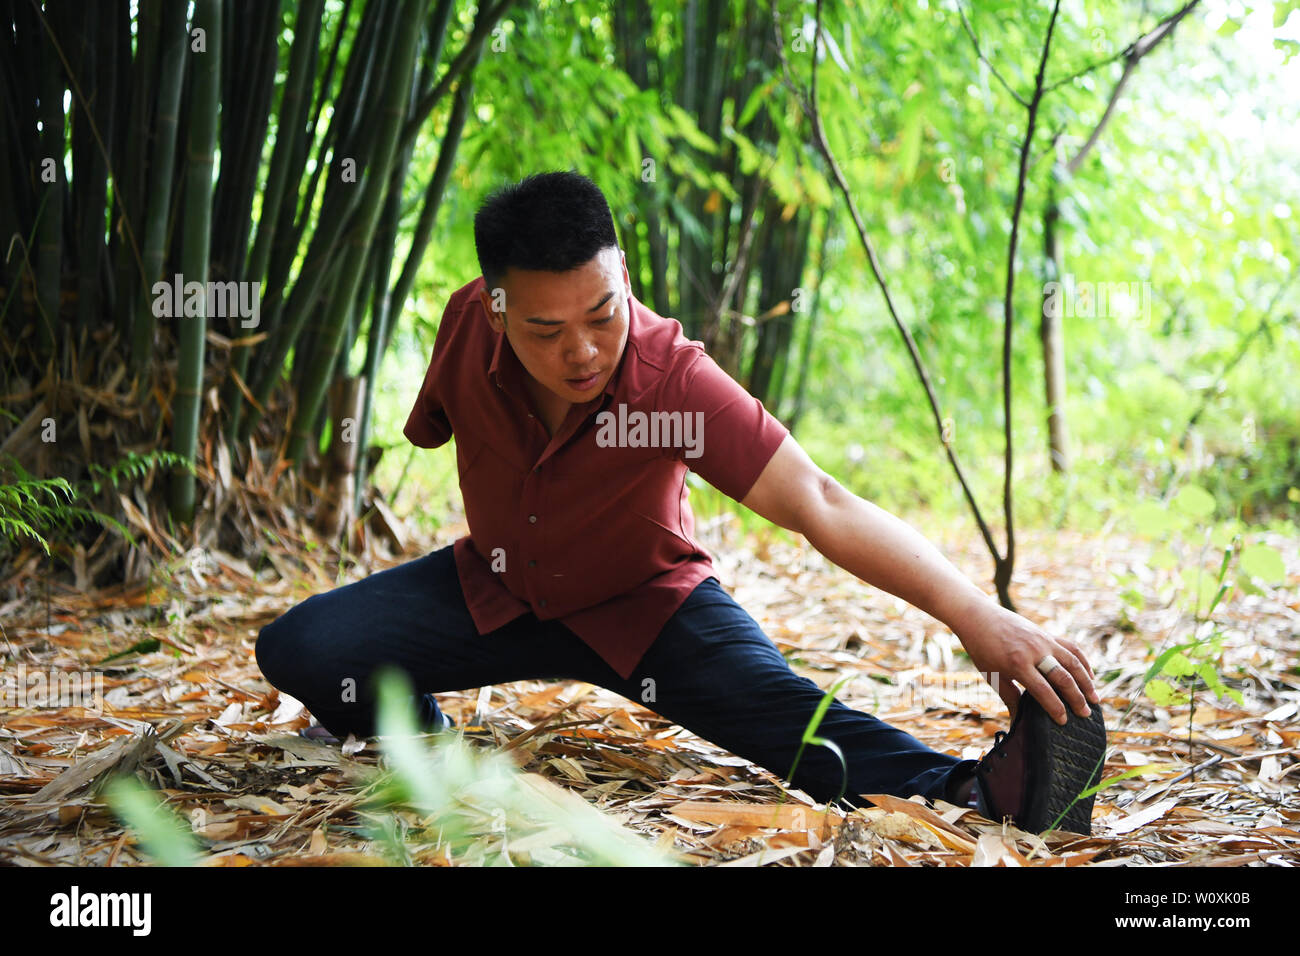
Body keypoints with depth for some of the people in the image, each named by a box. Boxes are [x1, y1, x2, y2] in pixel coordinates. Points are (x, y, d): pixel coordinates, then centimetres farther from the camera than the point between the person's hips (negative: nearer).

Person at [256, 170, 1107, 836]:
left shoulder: (672, 375, -33)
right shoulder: (470, 324, -22)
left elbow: (815, 502, -43)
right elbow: (432, 428, 3)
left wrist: (972, 612, -54)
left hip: (645, 602, -3)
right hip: (495, 591, 4)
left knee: (775, 707, -31)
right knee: (301, 648, -14)